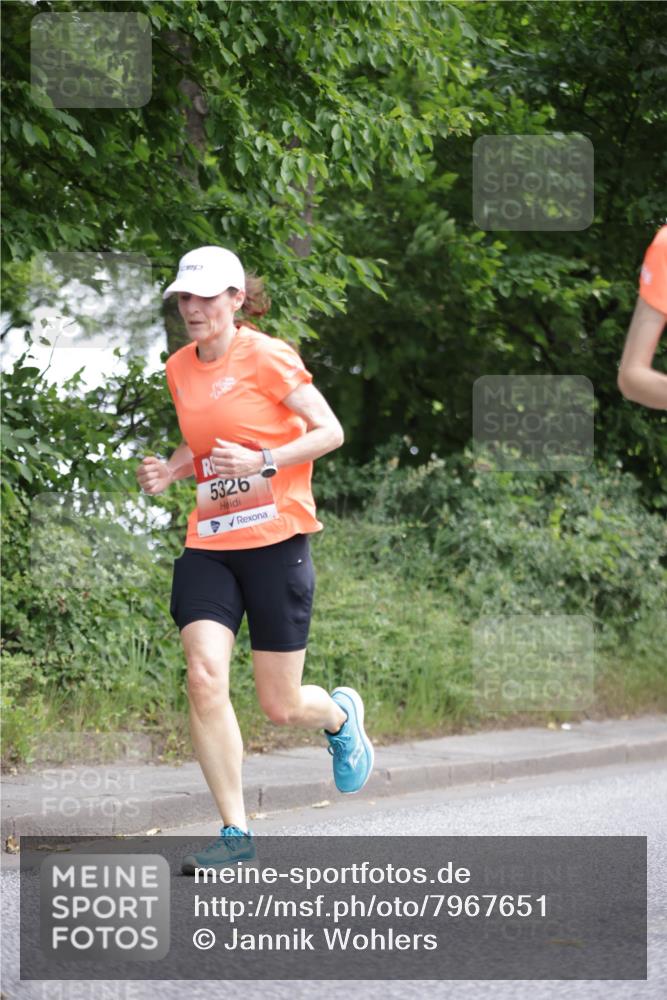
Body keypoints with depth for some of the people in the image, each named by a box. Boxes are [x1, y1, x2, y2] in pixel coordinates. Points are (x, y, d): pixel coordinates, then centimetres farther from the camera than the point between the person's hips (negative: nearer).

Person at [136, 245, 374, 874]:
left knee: (281, 706, 1)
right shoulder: (179, 369, 10)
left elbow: (330, 432, -8)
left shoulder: (266, 358, -8)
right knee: (204, 677, -16)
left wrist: (262, 461, -20)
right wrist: (169, 471, 6)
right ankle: (234, 833, -7)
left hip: (275, 540, -5)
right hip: (208, 544, 5)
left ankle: (340, 714, 39)